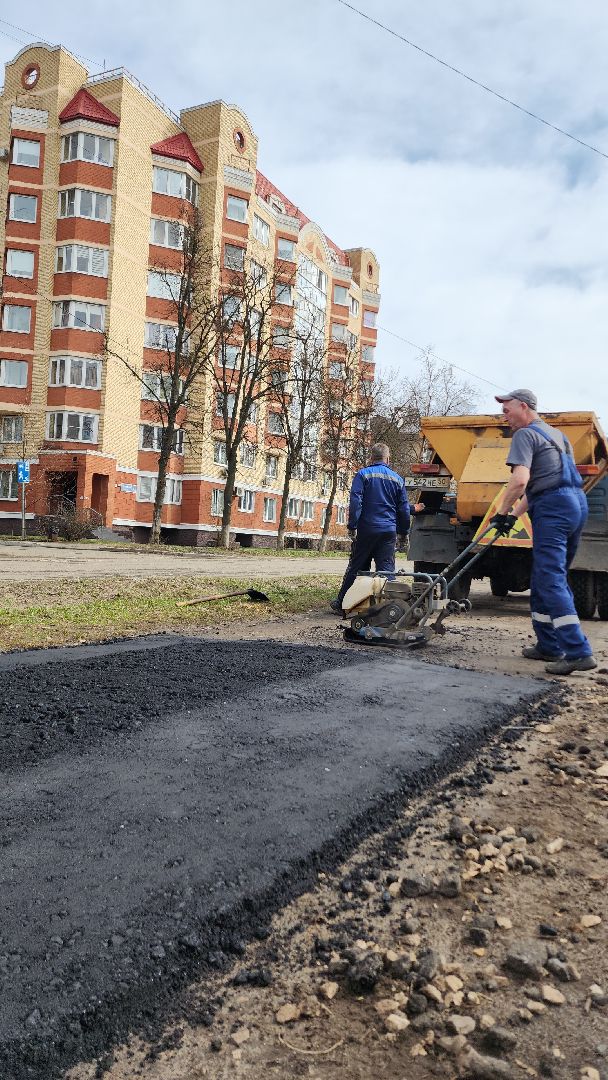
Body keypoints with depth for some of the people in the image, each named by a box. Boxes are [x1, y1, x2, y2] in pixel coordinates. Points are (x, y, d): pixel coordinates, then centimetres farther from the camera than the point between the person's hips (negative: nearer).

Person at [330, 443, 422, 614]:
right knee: (386, 569, 4)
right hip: (389, 531, 2)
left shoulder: (363, 474, -1)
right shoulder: (397, 479, 11)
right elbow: (403, 508, 13)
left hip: (366, 529, -2)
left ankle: (341, 603, 14)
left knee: (356, 568, 6)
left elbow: (355, 502, -11)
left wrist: (352, 526, -10)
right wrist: (404, 531, 21)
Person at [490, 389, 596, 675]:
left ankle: (577, 652, -17)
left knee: (551, 581, -11)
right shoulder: (555, 434, 26)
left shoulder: (525, 435, -4)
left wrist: (502, 513, -6)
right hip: (576, 504, 10)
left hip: (552, 510, -10)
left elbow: (520, 481, -19)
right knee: (549, 578, 16)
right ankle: (549, 645, 21)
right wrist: (514, 514, 21)